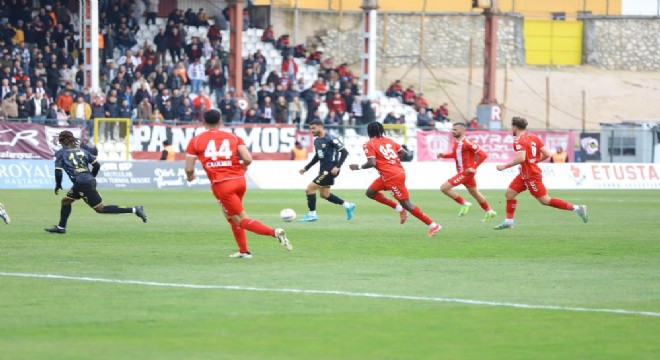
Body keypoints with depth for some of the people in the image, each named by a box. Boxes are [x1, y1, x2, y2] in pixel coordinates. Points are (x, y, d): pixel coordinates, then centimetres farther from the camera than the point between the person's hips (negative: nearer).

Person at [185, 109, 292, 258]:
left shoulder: (195, 141, 3)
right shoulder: (233, 137, 7)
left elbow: (188, 168, 2)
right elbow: (248, 159, -4)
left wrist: (190, 176, 25)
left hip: (221, 185, -4)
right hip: (239, 180, 4)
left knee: (242, 220, -2)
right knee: (230, 215, 26)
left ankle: (274, 232, -24)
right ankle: (243, 251, 23)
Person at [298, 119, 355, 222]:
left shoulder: (330, 139, -17)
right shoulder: (316, 141, 10)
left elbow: (344, 152, -18)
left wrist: (337, 166, -25)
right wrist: (306, 168, 18)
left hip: (330, 170, -10)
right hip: (323, 170, 10)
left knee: (310, 188, -11)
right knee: (324, 194, 17)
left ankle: (312, 214, -1)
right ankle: (348, 206, 29)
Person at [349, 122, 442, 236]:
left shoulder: (369, 145, -8)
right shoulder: (388, 140, 13)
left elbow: (372, 163, -18)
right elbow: (403, 152, 13)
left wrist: (359, 167, -2)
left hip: (392, 177, -9)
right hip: (399, 171, 9)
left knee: (406, 204, -3)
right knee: (370, 192, 16)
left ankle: (433, 225, -3)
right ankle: (399, 209, 14)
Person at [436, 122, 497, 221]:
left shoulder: (467, 143, -21)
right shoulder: (456, 143, 6)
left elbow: (483, 155, -21)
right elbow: (455, 154, 24)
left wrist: (474, 167, -23)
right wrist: (444, 155, 7)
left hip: (467, 172, -9)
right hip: (462, 172, 9)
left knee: (444, 188, -13)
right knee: (474, 193, 22)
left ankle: (464, 203, -1)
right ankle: (489, 211, 35)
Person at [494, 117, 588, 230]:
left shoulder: (519, 140, -18)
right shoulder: (533, 137, 7)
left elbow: (521, 158, -33)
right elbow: (547, 154, 5)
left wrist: (505, 166, -24)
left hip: (531, 176, -10)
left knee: (545, 201, -4)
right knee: (509, 193, 11)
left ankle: (576, 208, -4)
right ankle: (508, 221, 15)